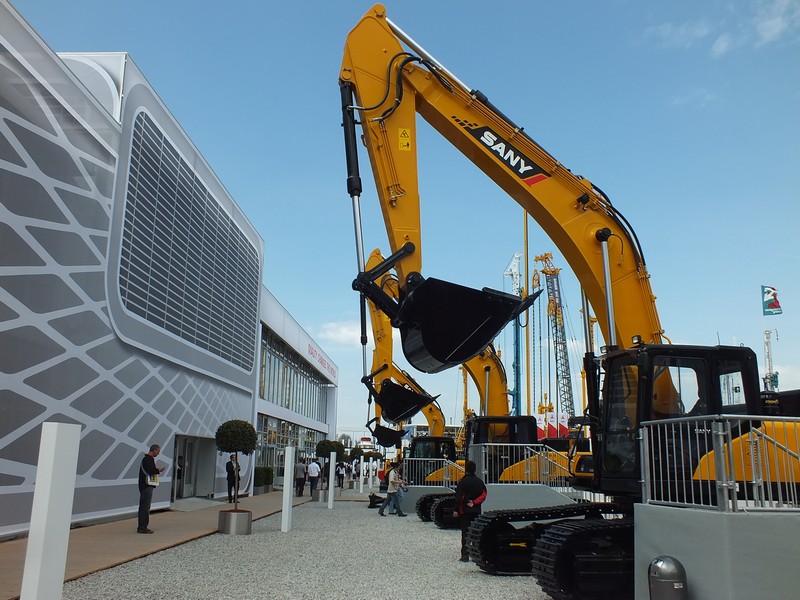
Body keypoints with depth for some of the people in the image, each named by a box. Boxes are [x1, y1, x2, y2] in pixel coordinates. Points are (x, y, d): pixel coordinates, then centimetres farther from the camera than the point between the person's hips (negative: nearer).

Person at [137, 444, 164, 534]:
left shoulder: (147, 458, 17)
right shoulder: (148, 459, -16)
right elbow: (150, 471, -25)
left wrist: (156, 470, 7)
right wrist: (158, 470, -8)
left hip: (145, 485, 11)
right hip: (147, 486, -11)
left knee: (143, 506, 15)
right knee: (145, 507, -7)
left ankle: (141, 526, 22)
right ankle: (142, 527, -5)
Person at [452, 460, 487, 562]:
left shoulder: (463, 481, -10)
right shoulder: (479, 481, 7)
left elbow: (459, 497, -12)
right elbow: (483, 495, 4)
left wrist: (456, 510, -10)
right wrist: (474, 502, -2)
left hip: (465, 511, -5)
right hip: (477, 511, 5)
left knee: (465, 533, -2)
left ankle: (465, 555, -5)